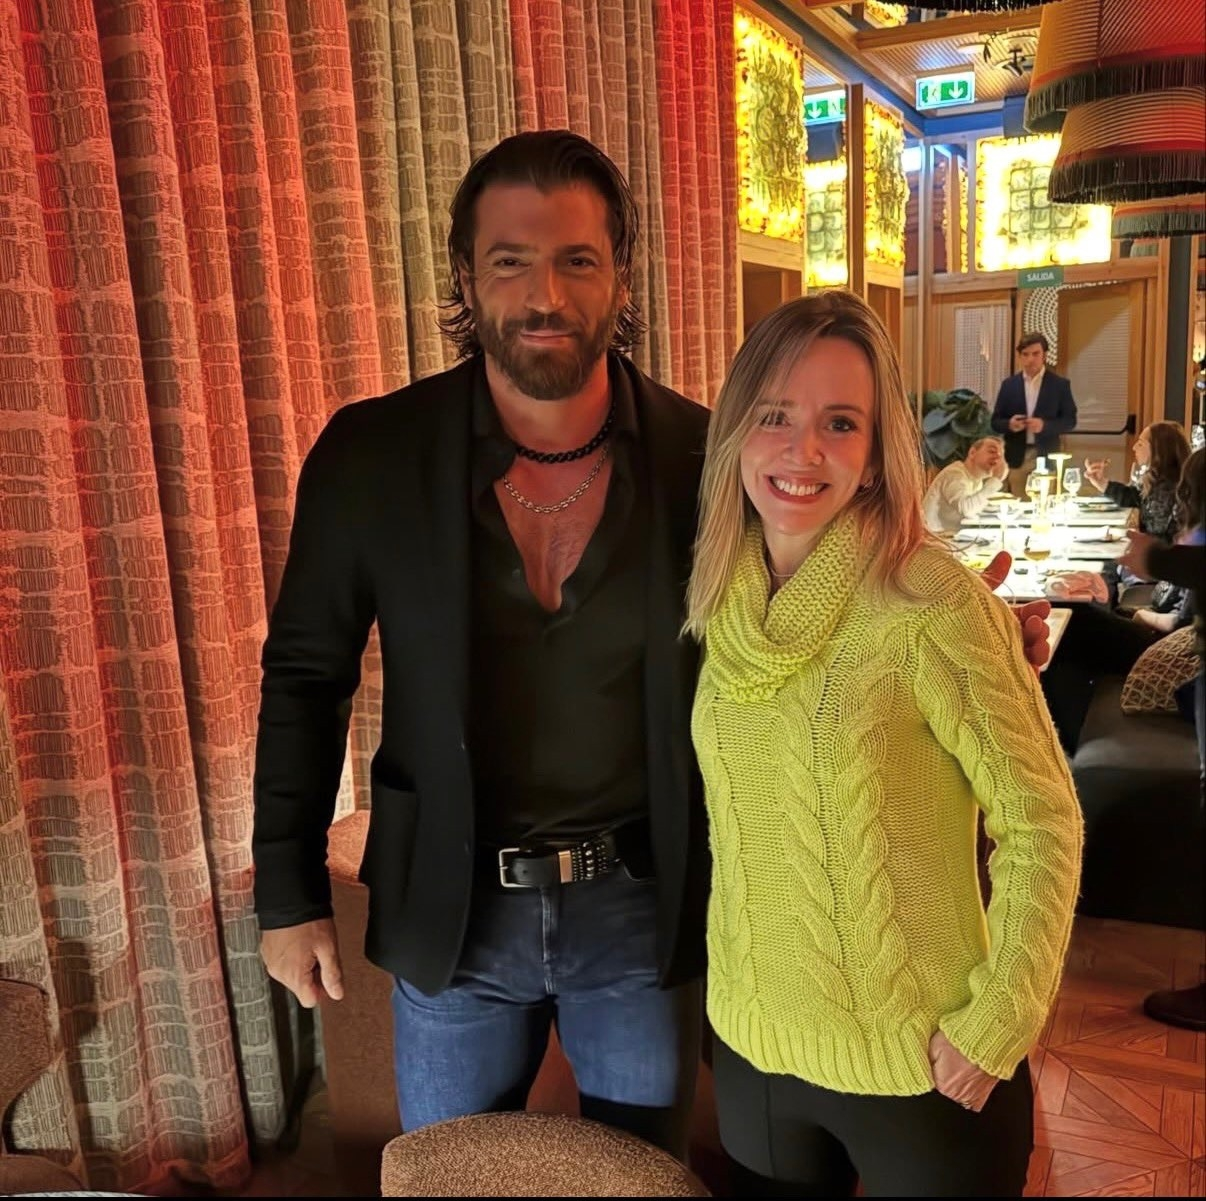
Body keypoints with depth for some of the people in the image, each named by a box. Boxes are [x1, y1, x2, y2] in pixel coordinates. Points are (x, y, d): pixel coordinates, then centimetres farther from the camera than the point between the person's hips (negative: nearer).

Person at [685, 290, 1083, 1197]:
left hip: (920, 1064, -4)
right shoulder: (723, 598, -4)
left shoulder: (932, 602, -21)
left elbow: (1041, 825, -15)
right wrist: (734, 973, 10)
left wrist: (995, 1030, -14)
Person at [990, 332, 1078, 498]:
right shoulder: (1008, 384, 8)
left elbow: (1070, 420, 1)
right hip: (1016, 458, 2)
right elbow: (995, 421, 8)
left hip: (1047, 458, -2)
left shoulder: (1060, 384, 3)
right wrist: (1009, 424, -14)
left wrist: (1044, 425, -16)